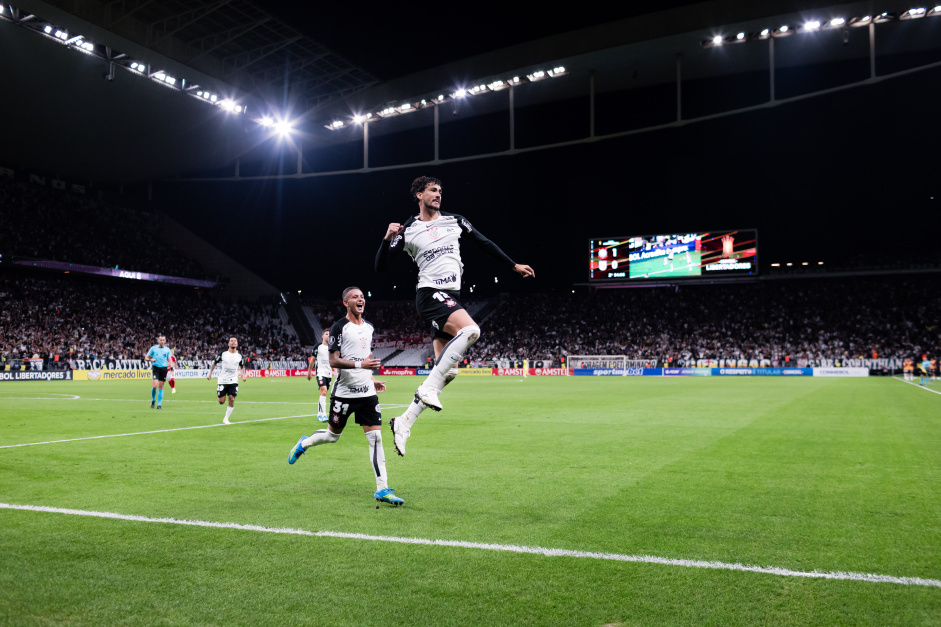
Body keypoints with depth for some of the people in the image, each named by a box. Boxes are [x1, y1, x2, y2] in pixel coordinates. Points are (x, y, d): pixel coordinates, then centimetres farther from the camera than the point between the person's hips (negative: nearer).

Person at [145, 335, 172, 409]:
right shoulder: (153, 348, 4)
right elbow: (146, 358, 7)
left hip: (164, 368, 2)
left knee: (161, 387, 3)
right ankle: (153, 400, 12)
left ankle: (159, 404, 9)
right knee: (155, 386, -14)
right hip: (156, 368, -2)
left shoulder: (167, 349, 8)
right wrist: (150, 359, -14)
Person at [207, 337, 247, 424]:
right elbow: (214, 362, 9)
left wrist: (243, 375, 5)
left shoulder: (239, 356, 3)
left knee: (232, 400, -11)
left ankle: (226, 419, 3)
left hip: (233, 381, 1)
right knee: (221, 402, -3)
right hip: (222, 380, -1)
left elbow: (242, 366, 20)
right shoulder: (223, 354, -4)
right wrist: (210, 373, 2)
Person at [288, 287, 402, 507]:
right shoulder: (339, 327, -8)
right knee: (332, 435, 10)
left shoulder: (369, 327, 14)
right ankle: (304, 444, 43)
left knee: (375, 437, -4)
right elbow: (333, 361, -14)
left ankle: (382, 489, -3)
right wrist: (360, 364, -25)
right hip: (344, 393, -5)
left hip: (367, 393, 5)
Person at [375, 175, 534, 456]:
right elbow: (381, 267, 1)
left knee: (444, 370, 0)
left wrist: (514, 265, 20)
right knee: (470, 330, -33)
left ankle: (404, 422, 7)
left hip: (452, 297, 6)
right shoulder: (408, 230, 4)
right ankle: (429, 387, -24)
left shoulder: (455, 221, 15)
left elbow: (484, 243, 23)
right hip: (430, 294, -5)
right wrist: (387, 239, -16)